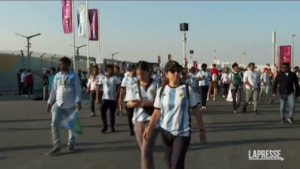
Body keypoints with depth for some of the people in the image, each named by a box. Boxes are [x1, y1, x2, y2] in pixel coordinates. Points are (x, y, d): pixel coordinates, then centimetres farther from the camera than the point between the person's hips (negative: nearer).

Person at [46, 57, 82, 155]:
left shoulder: (74, 76, -4)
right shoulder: (57, 76, 9)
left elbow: (78, 90, -8)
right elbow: (53, 90, 13)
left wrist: (78, 102, -20)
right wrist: (49, 103, 11)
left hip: (70, 105, -3)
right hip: (58, 104, 4)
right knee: (54, 124, -5)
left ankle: (71, 144, 22)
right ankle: (56, 145, 3)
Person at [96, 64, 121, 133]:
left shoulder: (115, 78, -2)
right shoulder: (102, 78, 2)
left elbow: (119, 87, -4)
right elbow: (98, 88, 5)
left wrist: (117, 96, -14)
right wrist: (97, 98, 0)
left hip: (113, 99, -1)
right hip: (105, 98, 1)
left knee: (112, 113, 5)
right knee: (102, 112, -5)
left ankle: (112, 127, 17)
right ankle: (105, 126, 10)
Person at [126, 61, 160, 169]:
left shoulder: (156, 86, -5)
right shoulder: (134, 87, 7)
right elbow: (128, 104, 10)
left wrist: (149, 103, -22)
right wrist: (133, 103, -12)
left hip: (152, 121, -5)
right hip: (138, 121, 5)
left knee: (146, 151, -12)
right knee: (144, 151, 15)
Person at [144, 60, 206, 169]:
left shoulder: (187, 89, -8)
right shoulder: (161, 91, 0)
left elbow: (196, 111, -2)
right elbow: (157, 112, 3)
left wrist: (202, 130, 0)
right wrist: (149, 128, -9)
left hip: (182, 132, -3)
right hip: (166, 131, 4)